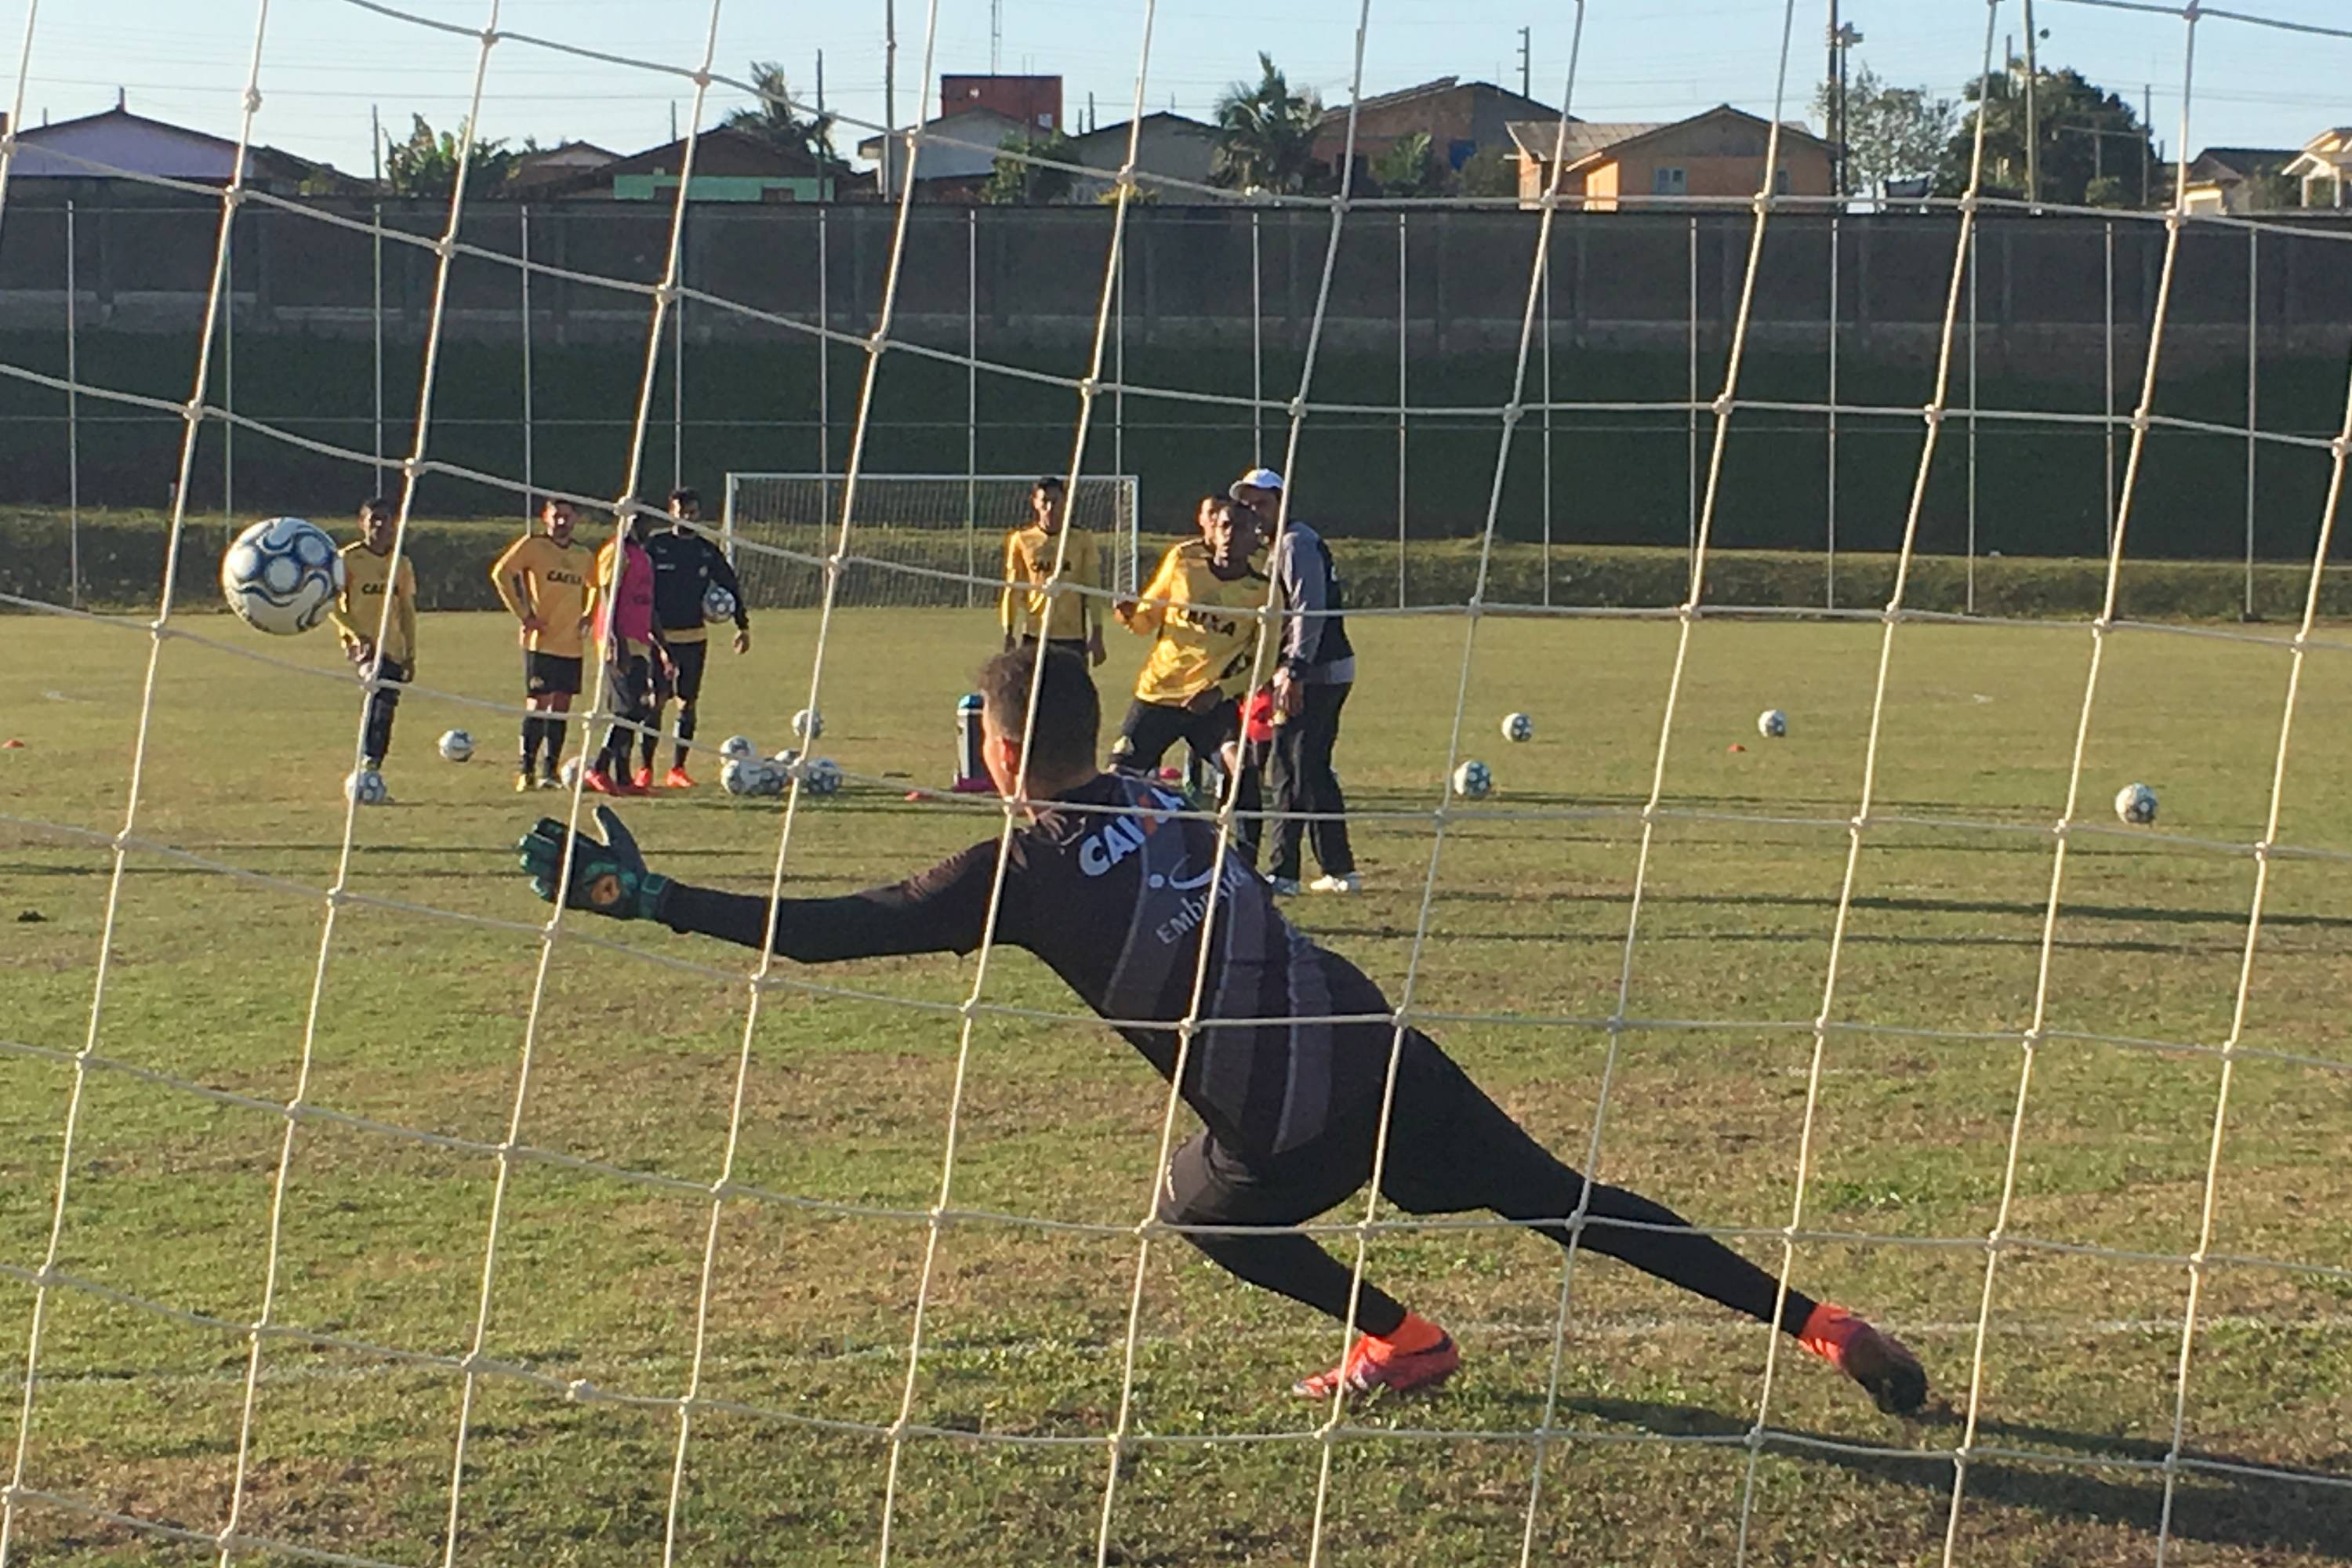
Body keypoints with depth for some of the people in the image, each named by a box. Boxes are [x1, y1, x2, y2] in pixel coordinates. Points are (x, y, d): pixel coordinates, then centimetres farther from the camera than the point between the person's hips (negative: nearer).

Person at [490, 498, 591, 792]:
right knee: (538, 706, -7)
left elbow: (590, 589, 30)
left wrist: (586, 618, 12)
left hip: (572, 646, 5)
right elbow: (501, 572, -11)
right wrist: (524, 615, -12)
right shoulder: (533, 546, -3)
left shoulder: (583, 556, 14)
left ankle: (551, 771, 11)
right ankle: (526, 770, 0)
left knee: (562, 708, 4)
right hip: (541, 643, -5)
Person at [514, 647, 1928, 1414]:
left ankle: (1401, 1341, 31)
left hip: (1289, 1125, -5)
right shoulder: (1160, 804, 12)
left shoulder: (1025, 869, -5)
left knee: (1200, 1211, 27)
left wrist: (639, 898, -6)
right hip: (1385, 1049, 5)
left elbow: (834, 929, -9)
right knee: (1562, 1202, 12)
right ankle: (1823, 1326, 9)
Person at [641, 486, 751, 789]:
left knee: (689, 702, 4)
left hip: (695, 636, 3)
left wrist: (743, 626, 12)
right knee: (656, 700, -8)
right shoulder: (655, 545, -1)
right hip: (660, 635, -3)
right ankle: (644, 769, -3)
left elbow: (730, 586, 17)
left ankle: (678, 769, 11)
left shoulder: (708, 550, 8)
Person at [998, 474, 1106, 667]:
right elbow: (1012, 590, 6)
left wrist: (1097, 635, 0)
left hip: (1073, 636, 0)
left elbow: (1092, 590, 3)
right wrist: (1009, 634, 3)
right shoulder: (1021, 540, 1)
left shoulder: (1082, 540, 0)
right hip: (1034, 635, 0)